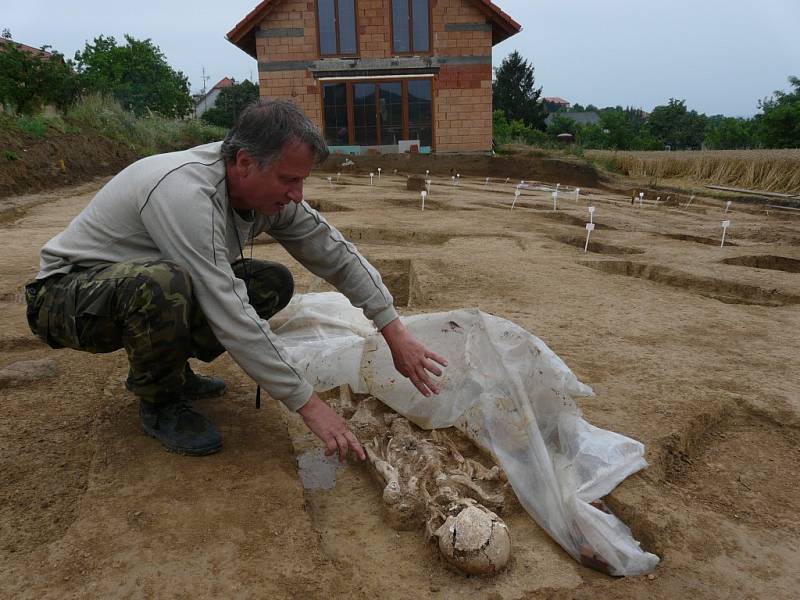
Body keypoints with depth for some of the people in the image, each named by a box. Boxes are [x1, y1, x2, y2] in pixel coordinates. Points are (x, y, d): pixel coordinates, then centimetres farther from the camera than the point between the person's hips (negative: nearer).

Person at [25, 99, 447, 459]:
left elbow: (337, 255, -5)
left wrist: (396, 333, -10)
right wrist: (307, 403, -31)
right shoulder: (187, 191, -35)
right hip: (67, 293, -7)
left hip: (144, 284, 7)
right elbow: (230, 316, -37)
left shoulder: (272, 193, -10)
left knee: (274, 284, -7)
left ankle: (170, 366, 9)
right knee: (164, 283, -39)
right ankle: (159, 403, -9)